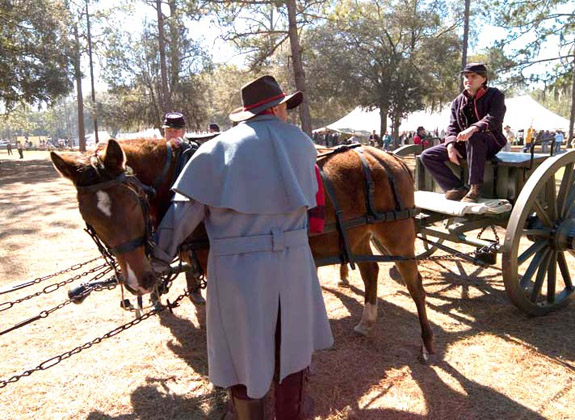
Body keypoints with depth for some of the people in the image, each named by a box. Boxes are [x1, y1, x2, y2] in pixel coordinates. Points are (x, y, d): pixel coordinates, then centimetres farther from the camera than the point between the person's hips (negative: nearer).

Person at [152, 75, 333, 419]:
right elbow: (304, 196, 9)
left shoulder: (220, 147, -4)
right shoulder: (303, 144, 3)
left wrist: (162, 252, 5)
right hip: (293, 260, 3)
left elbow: (187, 207, -6)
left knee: (244, 344, 16)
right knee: (291, 339, 22)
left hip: (237, 265, -2)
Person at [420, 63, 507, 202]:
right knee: (427, 155, -11)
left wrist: (473, 129, -39)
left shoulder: (495, 95, 0)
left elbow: (494, 119, -19)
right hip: (464, 144, 6)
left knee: (474, 138, -43)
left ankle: (475, 188, -36)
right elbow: (452, 126, 7)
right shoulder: (458, 101, 14)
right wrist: (450, 145, -14)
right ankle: (458, 188, -19)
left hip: (491, 142, -5)